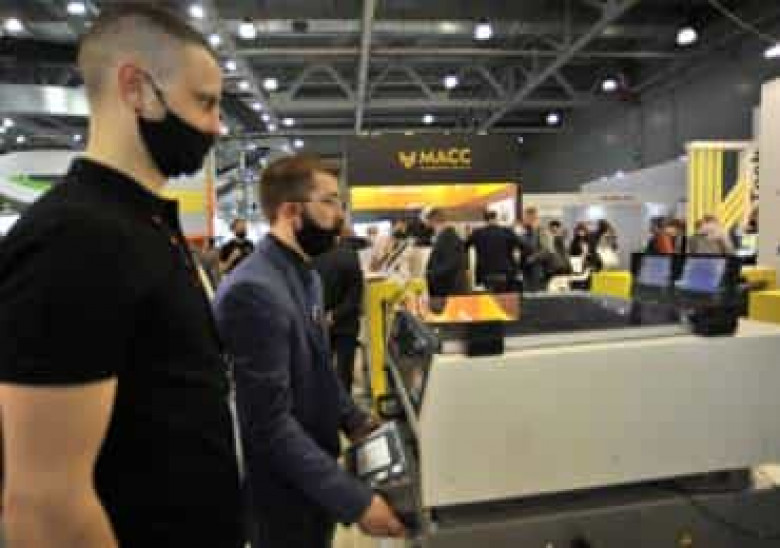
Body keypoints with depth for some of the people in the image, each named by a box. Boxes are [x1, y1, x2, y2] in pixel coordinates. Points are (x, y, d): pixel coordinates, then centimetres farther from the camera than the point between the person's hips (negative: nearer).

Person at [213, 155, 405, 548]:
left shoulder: (308, 277, 5)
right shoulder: (253, 291, -27)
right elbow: (271, 424, -28)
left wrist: (354, 421, 2)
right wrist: (356, 500, -25)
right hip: (284, 493, -8)